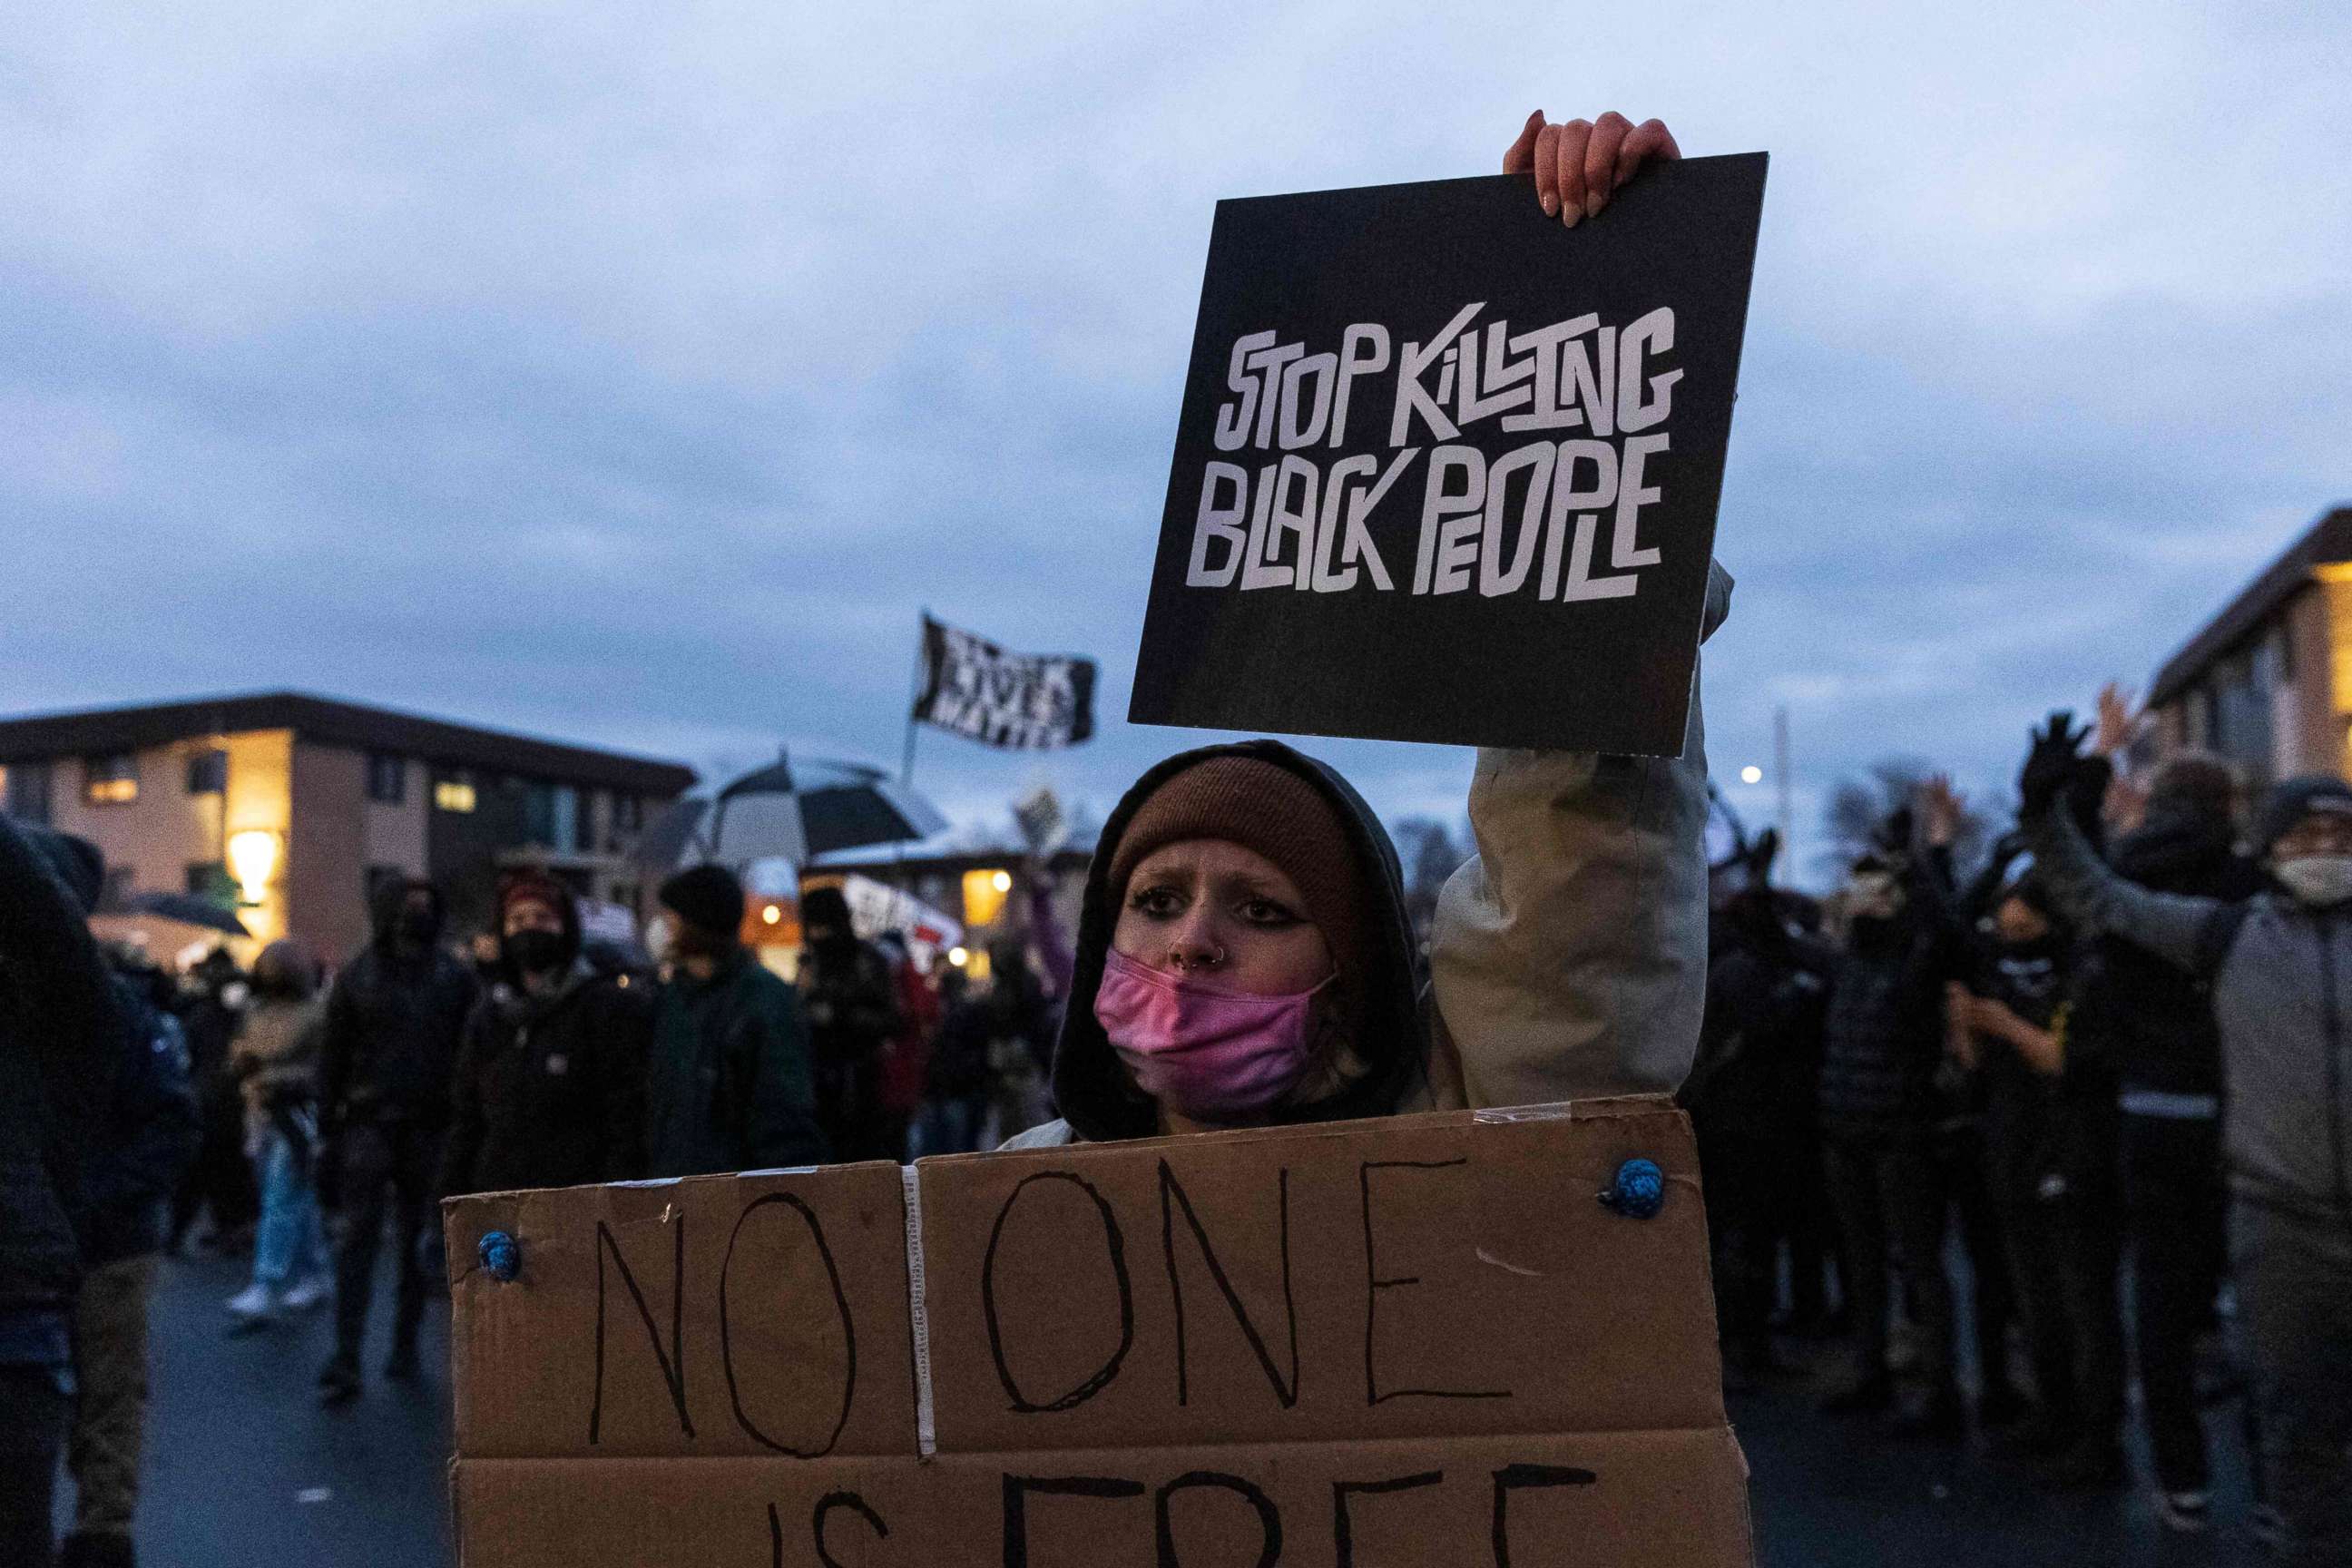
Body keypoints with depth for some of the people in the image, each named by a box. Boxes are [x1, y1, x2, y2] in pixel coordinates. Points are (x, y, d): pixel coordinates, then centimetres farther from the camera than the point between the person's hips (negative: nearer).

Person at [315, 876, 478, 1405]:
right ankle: (345, 1359, -6)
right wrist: (329, 1131, 2)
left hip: (429, 1128, 1)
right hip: (369, 1124, 0)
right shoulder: (356, 979, 3)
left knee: (416, 1242, 10)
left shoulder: (455, 978, 2)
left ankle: (405, 1344, 23)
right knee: (359, 1239, -6)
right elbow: (333, 1059, 6)